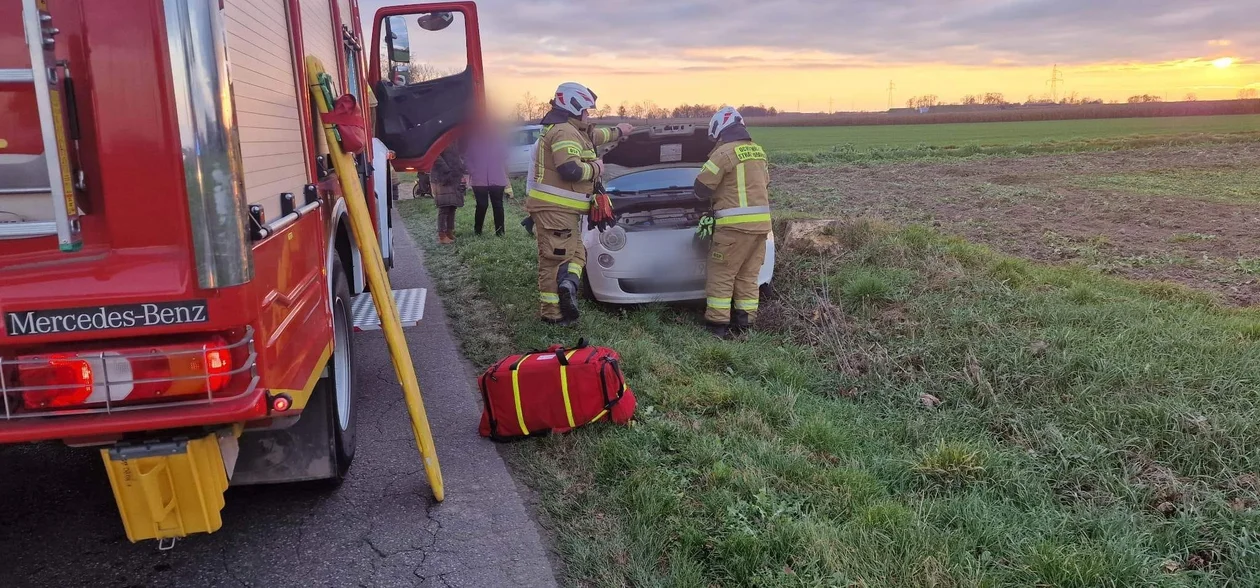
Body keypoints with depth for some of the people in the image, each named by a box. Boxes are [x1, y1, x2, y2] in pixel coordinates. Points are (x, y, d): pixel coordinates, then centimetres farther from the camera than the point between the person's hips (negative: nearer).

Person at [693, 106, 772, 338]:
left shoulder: (725, 152, -9)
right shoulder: (758, 151, 16)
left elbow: (702, 188, -5)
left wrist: (712, 197, 16)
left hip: (735, 224, -8)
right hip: (761, 223, 8)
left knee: (721, 276, 1)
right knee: (748, 276, 13)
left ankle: (718, 325, 2)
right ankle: (744, 323, 17)